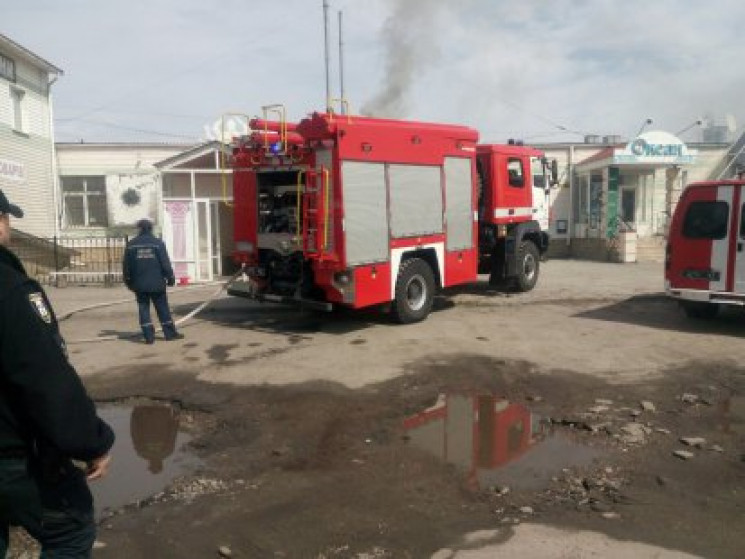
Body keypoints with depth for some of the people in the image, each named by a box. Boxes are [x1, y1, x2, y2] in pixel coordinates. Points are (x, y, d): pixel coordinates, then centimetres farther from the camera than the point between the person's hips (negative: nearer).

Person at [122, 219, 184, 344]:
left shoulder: (131, 244, 3)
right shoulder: (158, 243, -4)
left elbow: (126, 265, 6)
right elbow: (165, 263, -6)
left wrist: (128, 281, 15)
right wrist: (170, 277, 1)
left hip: (140, 284, 1)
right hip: (157, 283, -1)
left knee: (143, 309, 6)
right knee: (163, 309, 6)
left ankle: (149, 336, 3)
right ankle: (170, 333, 10)